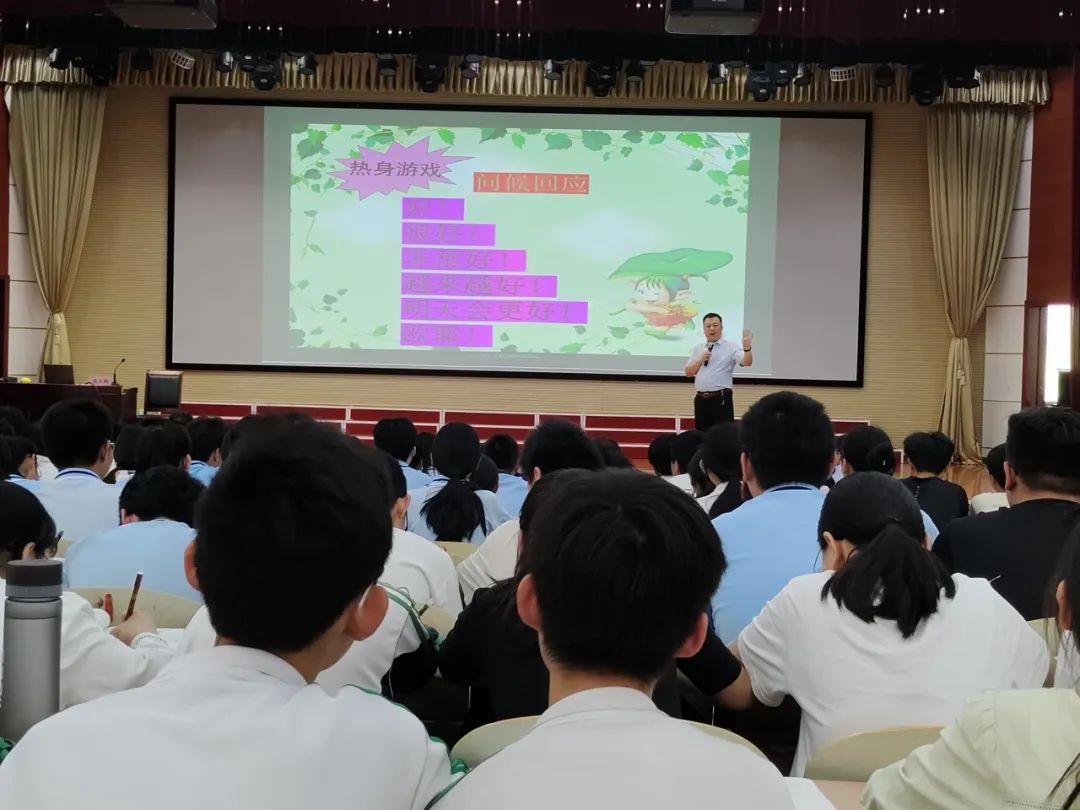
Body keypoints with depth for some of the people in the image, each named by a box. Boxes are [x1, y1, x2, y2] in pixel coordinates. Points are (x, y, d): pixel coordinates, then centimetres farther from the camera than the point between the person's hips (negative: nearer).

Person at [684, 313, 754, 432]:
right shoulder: (698, 348, 13)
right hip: (701, 399, 5)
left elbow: (747, 363, -17)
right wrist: (701, 360, -5)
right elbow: (688, 373, 11)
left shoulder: (730, 347, -1)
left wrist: (747, 348, -37)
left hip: (721, 399, -5)